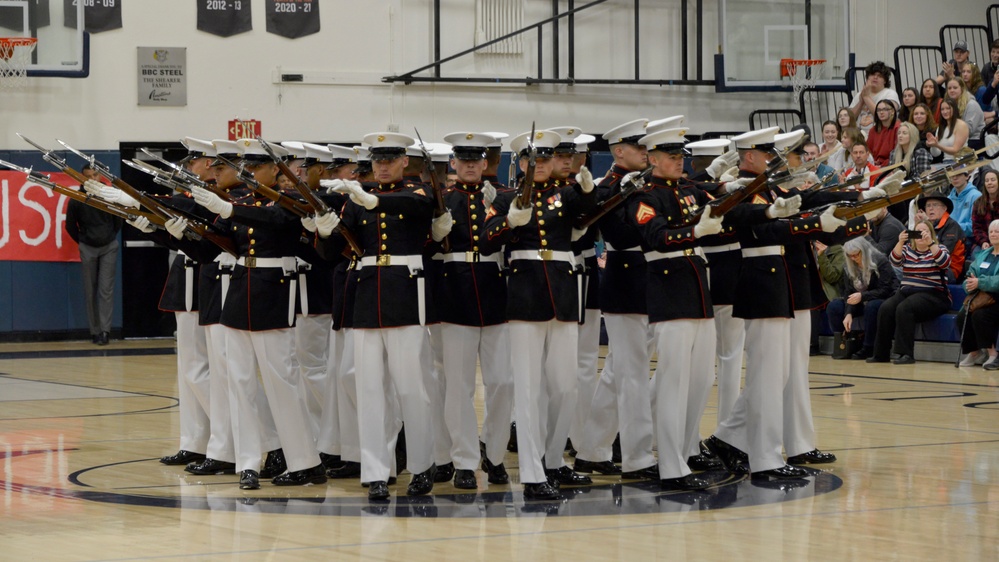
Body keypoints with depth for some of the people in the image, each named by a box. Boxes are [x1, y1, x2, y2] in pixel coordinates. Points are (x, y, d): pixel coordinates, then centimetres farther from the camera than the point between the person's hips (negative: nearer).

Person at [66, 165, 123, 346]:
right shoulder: (77, 199, -9)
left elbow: (119, 220, 7)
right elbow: (70, 225, 5)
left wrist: (110, 237, 10)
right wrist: (81, 241, 8)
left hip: (109, 247, -1)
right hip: (87, 248, 1)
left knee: (106, 289, -7)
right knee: (90, 292, 3)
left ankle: (105, 330, -9)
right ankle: (95, 331, 9)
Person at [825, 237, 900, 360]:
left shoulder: (880, 261, -15)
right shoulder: (848, 267, 2)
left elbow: (885, 290, -20)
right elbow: (849, 293, -2)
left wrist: (862, 296, -30)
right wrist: (849, 313, -19)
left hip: (883, 299, -6)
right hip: (862, 303, 6)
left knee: (872, 306, -40)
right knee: (834, 306, -16)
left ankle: (868, 348, -30)